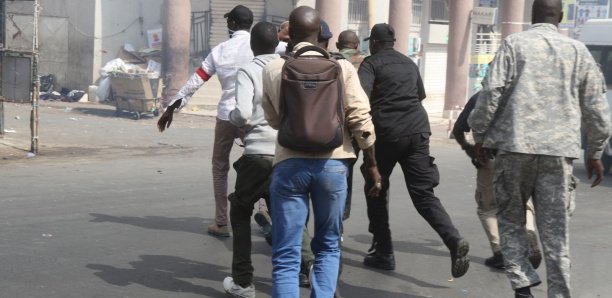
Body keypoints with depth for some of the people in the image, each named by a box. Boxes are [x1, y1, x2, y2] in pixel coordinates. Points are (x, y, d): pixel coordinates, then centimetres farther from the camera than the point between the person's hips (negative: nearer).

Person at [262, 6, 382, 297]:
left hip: (289, 163, 0)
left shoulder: (272, 70, 3)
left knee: (286, 256, 2)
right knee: (328, 246, 18)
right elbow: (361, 120, -4)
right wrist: (372, 166, 5)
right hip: (332, 164, 0)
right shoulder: (341, 67, -1)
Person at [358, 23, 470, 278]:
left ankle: (383, 252, 14)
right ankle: (454, 240, -22)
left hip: (386, 133, -4)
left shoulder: (372, 63, 1)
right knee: (423, 193, 1)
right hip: (417, 131, 4)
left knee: (377, 190, 14)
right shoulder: (410, 64, 19)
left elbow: (360, 96, -16)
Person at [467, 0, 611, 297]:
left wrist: (479, 134, 7)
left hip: (516, 145, -2)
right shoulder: (578, 50, 11)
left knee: (511, 219, 13)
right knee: (555, 230, 6)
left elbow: (492, 93, -5)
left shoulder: (514, 43, 3)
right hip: (560, 149, 2)